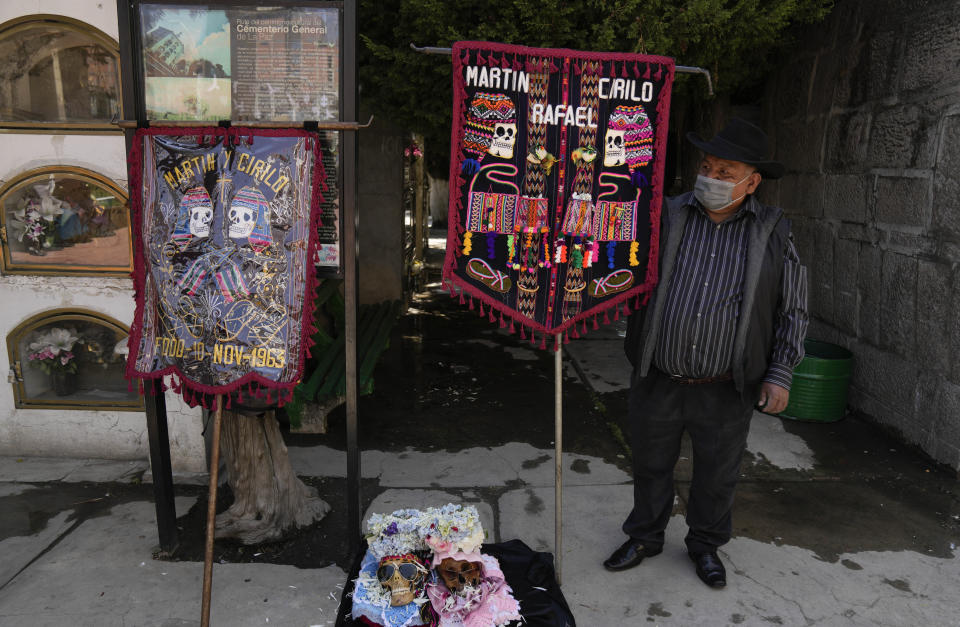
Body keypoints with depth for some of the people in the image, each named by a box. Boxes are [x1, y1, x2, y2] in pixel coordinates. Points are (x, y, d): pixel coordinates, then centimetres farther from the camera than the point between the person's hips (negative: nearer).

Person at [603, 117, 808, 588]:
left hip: (725, 391, 0)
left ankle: (705, 545, 42)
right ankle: (644, 537, 41)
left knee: (717, 475, 17)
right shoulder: (664, 217, -3)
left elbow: (793, 308, 4)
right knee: (651, 465, 18)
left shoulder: (772, 233, -1)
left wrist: (780, 374, -2)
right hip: (657, 382, 1)